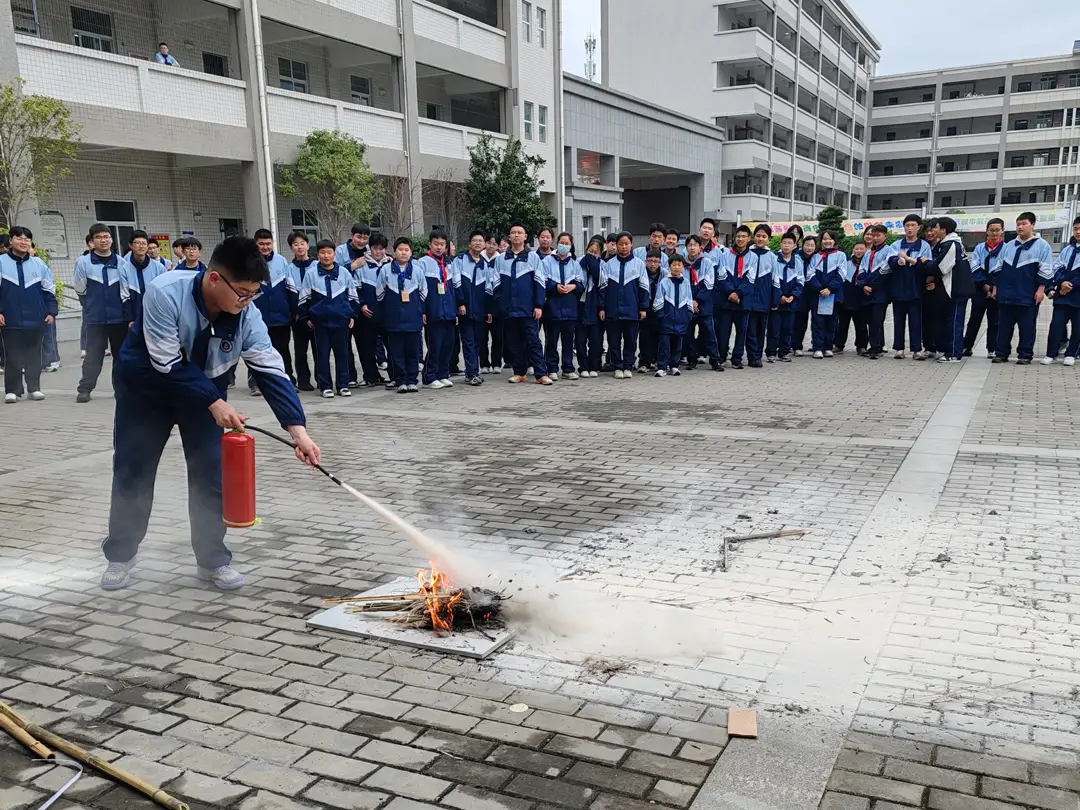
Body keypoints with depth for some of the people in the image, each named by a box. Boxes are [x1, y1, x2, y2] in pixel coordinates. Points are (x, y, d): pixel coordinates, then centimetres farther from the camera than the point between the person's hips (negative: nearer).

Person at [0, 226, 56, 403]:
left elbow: (49, 290, 9)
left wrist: (51, 312, 4)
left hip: (36, 319, 2)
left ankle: (34, 388, 18)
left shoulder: (39, 264, 5)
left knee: (34, 355, 9)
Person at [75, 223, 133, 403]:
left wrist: (130, 316, -2)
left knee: (122, 354, 10)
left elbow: (127, 292, 2)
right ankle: (84, 389, 2)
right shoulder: (83, 262, -4)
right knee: (93, 355, -3)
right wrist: (92, 306, 14)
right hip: (96, 319, -2)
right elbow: (81, 290, 6)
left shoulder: (121, 262, 1)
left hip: (120, 317, 2)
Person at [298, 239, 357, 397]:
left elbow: (353, 296, 11)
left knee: (342, 353, 7)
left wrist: (352, 315, 8)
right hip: (320, 321, -1)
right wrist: (306, 317, 3)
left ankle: (343, 385, 15)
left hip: (341, 320, 1)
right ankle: (325, 386, 12)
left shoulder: (344, 272, 2)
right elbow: (303, 298, 4)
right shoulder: (311, 273, -2)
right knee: (322, 354, 4)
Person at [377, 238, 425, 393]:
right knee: (397, 351, 2)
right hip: (394, 317, -1)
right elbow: (379, 292, 7)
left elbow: (424, 292, 13)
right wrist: (383, 312, 9)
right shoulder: (386, 269, 1)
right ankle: (401, 381, 9)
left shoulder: (417, 270, 4)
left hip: (413, 317, 1)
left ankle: (412, 380, 12)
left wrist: (422, 311, 13)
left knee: (413, 350, 4)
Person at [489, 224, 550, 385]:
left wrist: (539, 305, -7)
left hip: (528, 309, -3)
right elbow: (495, 285, 11)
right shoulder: (501, 259, 11)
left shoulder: (533, 257, 4)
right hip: (508, 309, 3)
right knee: (513, 342, 7)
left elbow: (540, 282, 1)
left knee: (533, 341, -5)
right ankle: (520, 373, 16)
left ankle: (541, 374, -4)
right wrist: (493, 308, 4)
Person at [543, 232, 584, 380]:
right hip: (552, 307, -3)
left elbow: (582, 284, 9)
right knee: (551, 339, -1)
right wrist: (555, 287, -18)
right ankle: (552, 369, 6)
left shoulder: (575, 263, 13)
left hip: (570, 308, 3)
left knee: (568, 339, 6)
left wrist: (573, 286, -10)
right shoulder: (548, 261, 3)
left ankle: (568, 369, 14)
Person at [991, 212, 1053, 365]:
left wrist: (1041, 289, -11)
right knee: (1004, 326, 7)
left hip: (1028, 296, -4)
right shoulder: (1008, 246, 13)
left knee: (1026, 327, 1)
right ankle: (1001, 353, 13)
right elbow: (999, 268, 17)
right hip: (1006, 295, 5)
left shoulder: (1042, 245, -1)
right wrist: (995, 287, 12)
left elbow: (1045, 270, -6)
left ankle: (1025, 355, 6)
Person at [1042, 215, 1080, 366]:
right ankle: (1050, 354, 4)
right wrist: (1062, 282, -11)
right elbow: (1057, 267, 6)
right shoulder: (1067, 249, 13)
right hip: (1062, 294, 3)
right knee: (1056, 324, -1)